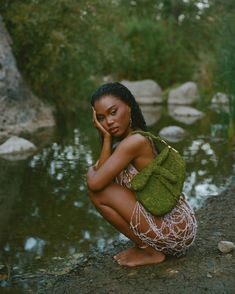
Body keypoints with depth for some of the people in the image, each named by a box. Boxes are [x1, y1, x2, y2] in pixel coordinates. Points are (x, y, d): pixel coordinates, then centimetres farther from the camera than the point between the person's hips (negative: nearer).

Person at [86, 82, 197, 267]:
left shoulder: (135, 141, -19)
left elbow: (95, 183, -22)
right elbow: (103, 173, -1)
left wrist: (91, 171, -2)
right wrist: (107, 138, -6)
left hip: (175, 230, -10)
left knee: (99, 192, -12)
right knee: (106, 182, 16)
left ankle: (151, 252, -1)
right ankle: (147, 245, 15)